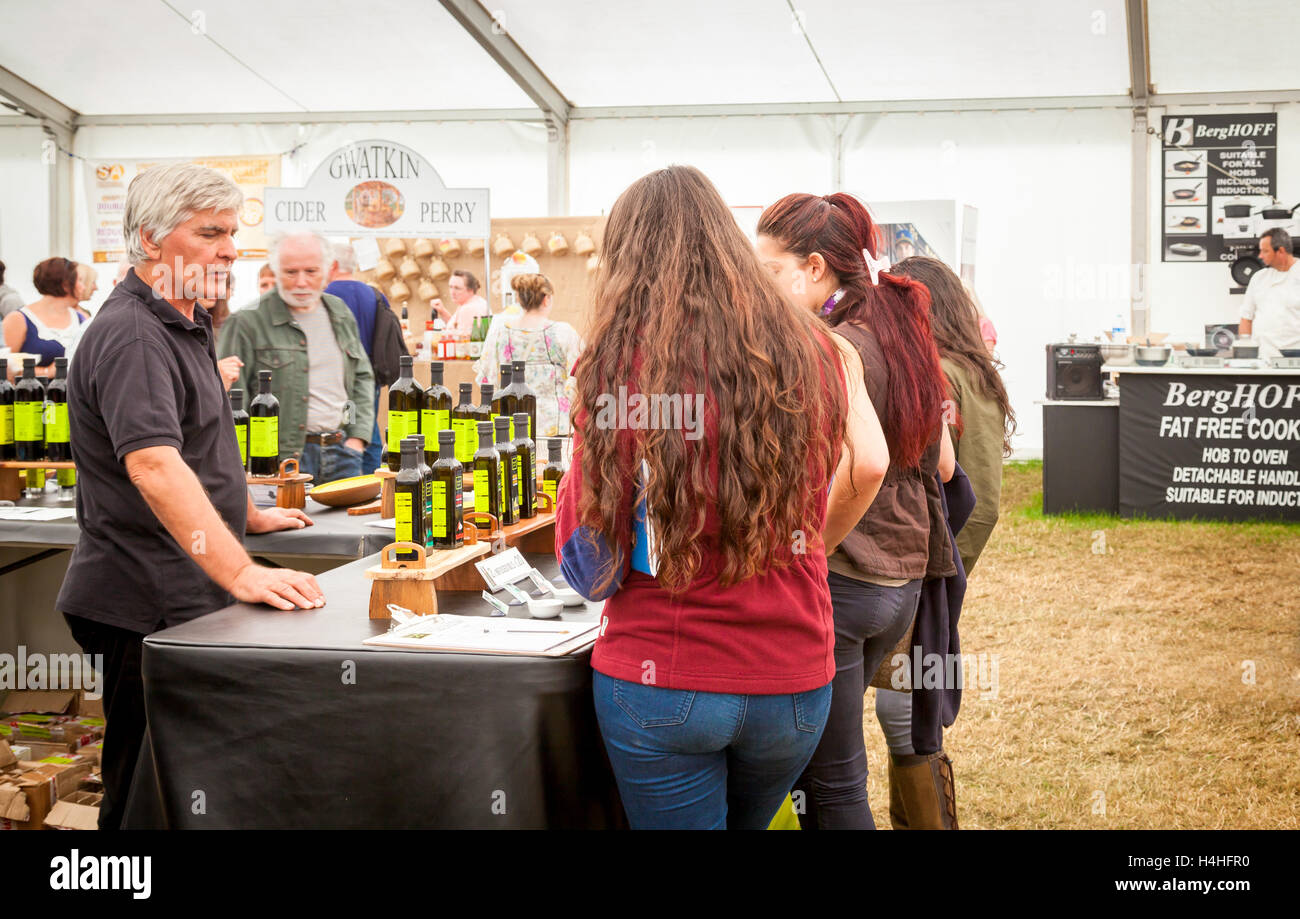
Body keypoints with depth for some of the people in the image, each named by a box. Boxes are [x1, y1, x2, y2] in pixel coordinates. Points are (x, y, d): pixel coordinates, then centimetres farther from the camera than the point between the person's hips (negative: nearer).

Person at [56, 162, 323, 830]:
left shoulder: (187, 324, 15)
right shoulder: (131, 337, -19)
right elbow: (154, 465, -33)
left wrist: (245, 514, 36)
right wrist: (241, 574, -39)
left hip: (188, 597, 10)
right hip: (147, 607, -10)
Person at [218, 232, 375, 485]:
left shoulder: (341, 314, 13)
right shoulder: (248, 322, -6)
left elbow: (363, 377, 21)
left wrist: (357, 437, 9)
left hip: (341, 455, 5)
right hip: (283, 459, -5)